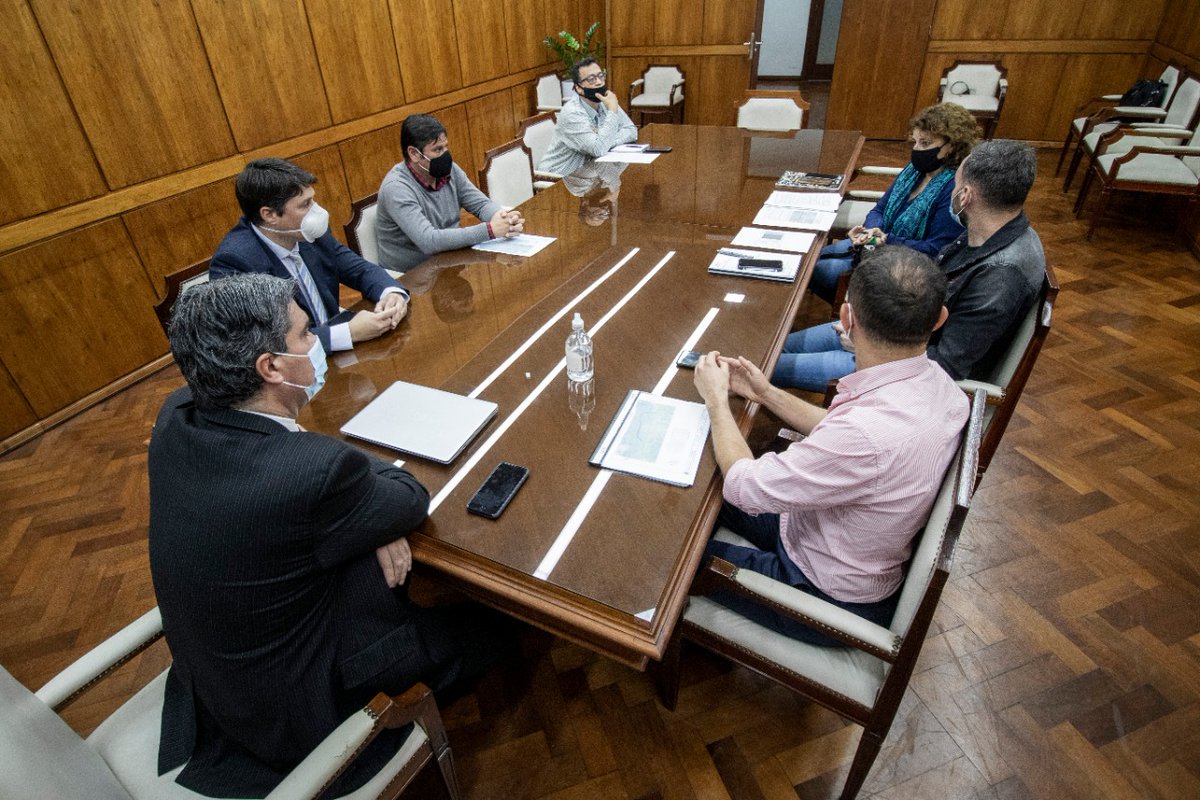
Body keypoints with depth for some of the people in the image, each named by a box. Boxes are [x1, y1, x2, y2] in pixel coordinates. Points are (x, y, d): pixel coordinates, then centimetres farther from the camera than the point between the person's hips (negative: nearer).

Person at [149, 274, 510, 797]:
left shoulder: (176, 416, -15)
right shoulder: (316, 470, -38)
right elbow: (412, 499, -18)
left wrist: (369, 520, -12)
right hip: (297, 716, -7)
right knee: (483, 629, 10)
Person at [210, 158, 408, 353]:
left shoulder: (308, 233, -3)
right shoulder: (233, 262, -20)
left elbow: (359, 268, 7)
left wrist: (392, 292, -14)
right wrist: (350, 333, -30)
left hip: (334, 354, 6)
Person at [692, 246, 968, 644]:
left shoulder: (868, 435, -42)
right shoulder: (933, 382, -13)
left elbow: (744, 486, -28)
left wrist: (716, 399, -14)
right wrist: (767, 394, 1)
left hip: (831, 596, -8)